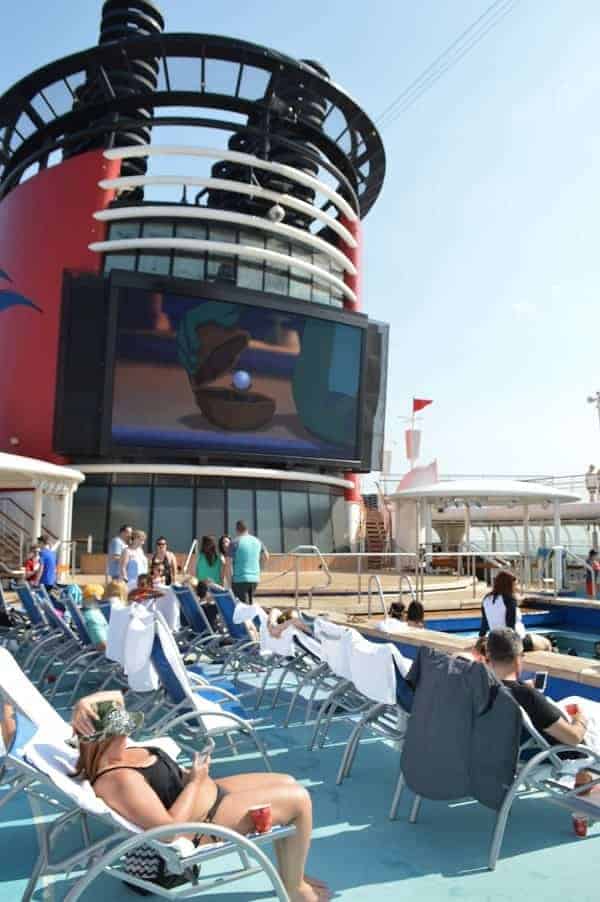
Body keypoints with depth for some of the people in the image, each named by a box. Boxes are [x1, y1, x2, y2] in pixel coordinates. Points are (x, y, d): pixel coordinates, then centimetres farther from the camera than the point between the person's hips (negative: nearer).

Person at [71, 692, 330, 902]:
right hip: (205, 820, -10)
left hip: (206, 792, 10)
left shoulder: (105, 752, -4)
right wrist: (195, 780, -21)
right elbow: (168, 828, -34)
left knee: (287, 783, 14)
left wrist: (86, 703, -17)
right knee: (299, 800, -5)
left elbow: (116, 696, 4)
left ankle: (290, 874, 27)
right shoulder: (117, 779, -32)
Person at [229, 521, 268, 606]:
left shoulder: (235, 543, -8)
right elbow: (266, 557, 19)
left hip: (240, 579, -5)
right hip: (255, 578, 5)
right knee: (250, 604, 17)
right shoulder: (257, 541, 8)